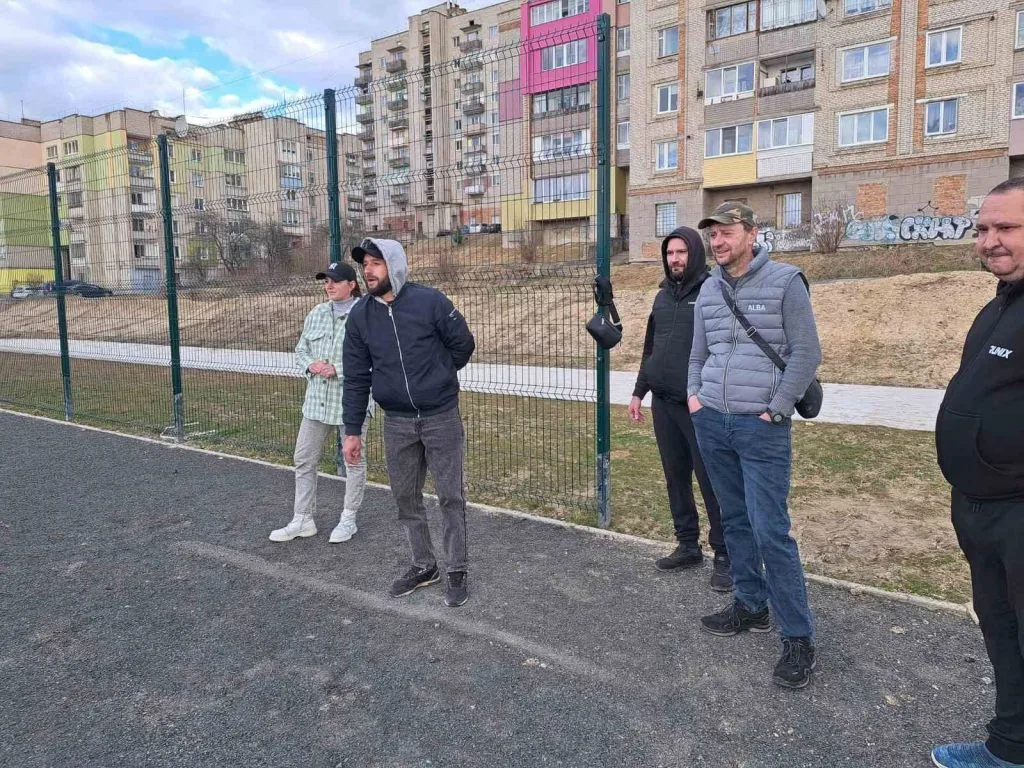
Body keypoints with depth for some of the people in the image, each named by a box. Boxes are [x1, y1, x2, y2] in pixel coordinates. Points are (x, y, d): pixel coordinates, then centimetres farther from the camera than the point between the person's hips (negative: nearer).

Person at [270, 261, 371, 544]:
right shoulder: (316, 314, 8)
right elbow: (301, 350, 15)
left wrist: (338, 369, -22)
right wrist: (310, 365, -6)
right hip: (317, 401, 6)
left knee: (354, 460, 9)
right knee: (304, 459, 11)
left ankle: (348, 520, 25)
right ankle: (303, 520, 25)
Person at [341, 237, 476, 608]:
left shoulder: (430, 301, -11)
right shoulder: (360, 316, 0)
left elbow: (463, 344, 0)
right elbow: (356, 378, 3)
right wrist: (352, 431, 3)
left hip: (441, 417, -3)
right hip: (396, 423, 4)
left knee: (450, 496, 3)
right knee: (406, 498, 12)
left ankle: (457, 570, 18)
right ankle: (423, 565, 30)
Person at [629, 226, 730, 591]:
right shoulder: (663, 296, 15)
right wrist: (639, 391, 18)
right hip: (664, 403, 7)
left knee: (712, 482, -1)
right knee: (676, 477, 14)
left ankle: (724, 556, 11)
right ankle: (688, 546, 28)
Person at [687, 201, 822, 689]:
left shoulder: (784, 281, -6)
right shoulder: (708, 289, 11)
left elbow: (806, 353, -8)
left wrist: (775, 410, -11)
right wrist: (694, 395, 7)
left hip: (762, 429, -5)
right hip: (711, 423, 6)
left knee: (770, 531, -7)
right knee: (735, 521, 14)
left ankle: (798, 637, 5)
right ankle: (751, 605, 30)